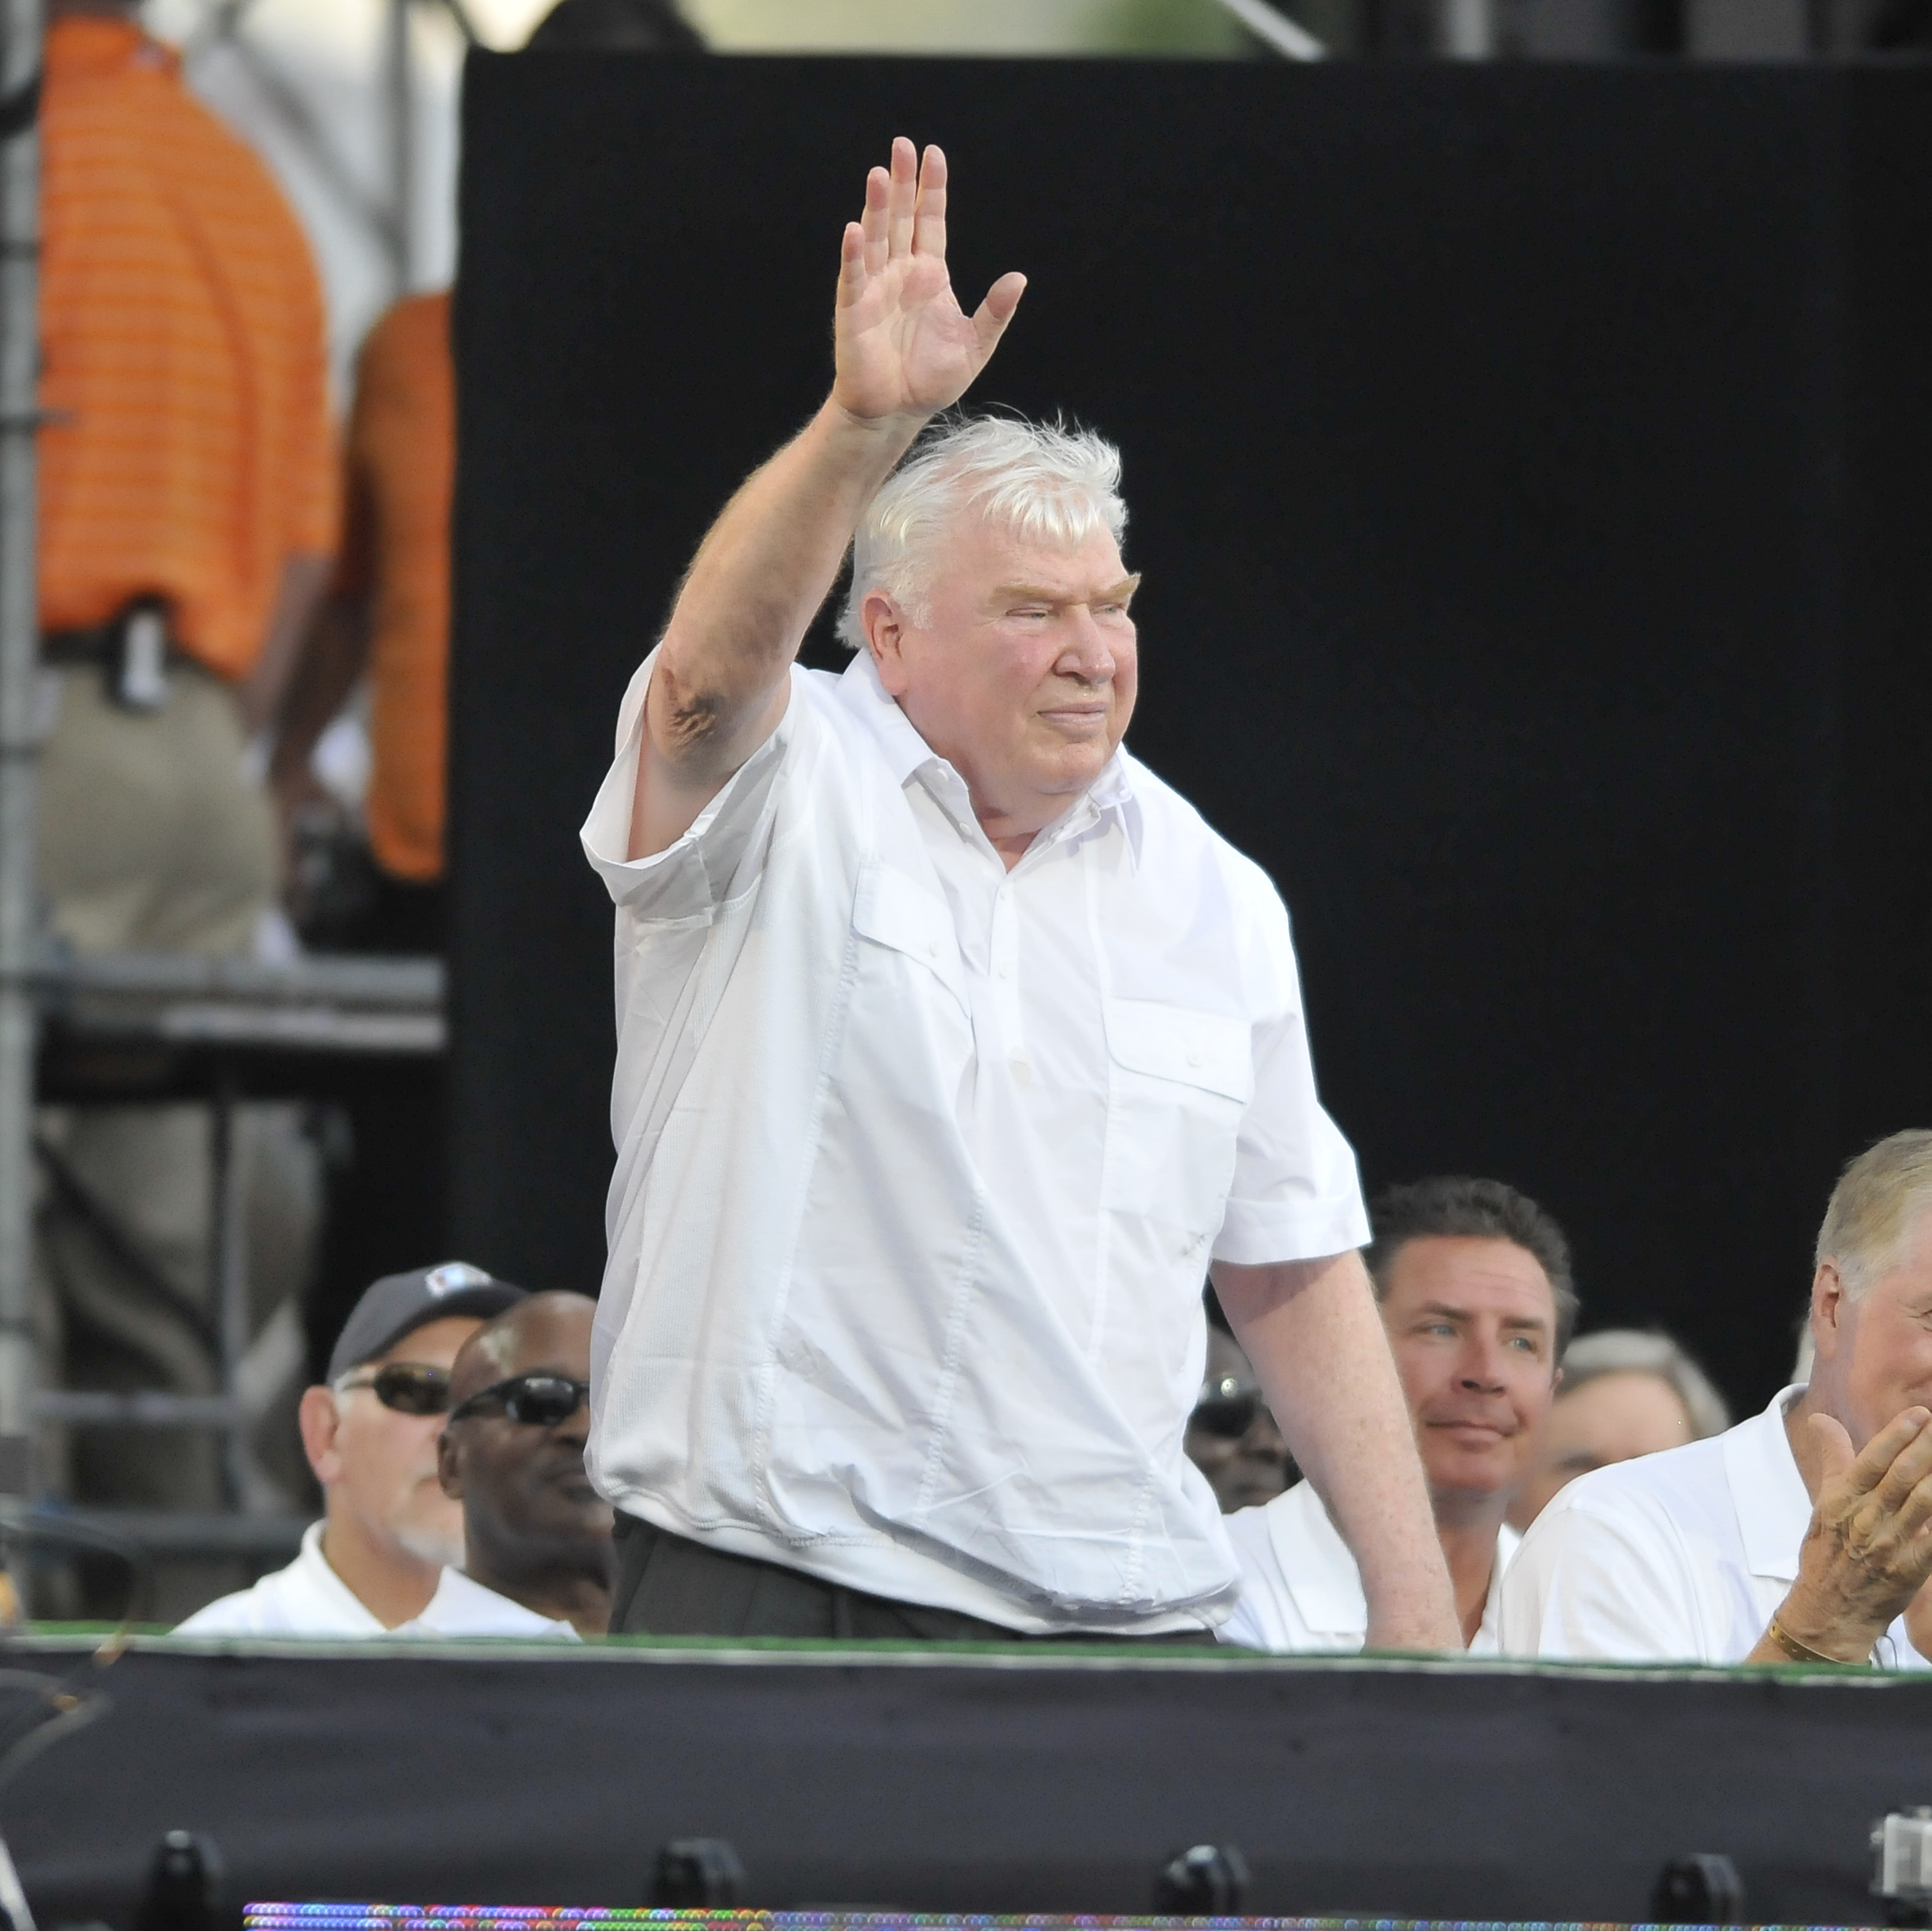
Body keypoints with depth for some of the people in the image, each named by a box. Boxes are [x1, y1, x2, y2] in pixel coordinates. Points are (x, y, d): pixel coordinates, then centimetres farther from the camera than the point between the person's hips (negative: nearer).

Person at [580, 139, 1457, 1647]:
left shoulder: (1215, 899, 14)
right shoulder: (791, 799, 0)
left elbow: (1295, 1273, 16)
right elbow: (714, 666, -24)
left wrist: (1417, 1618, 9)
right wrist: (863, 422, -40)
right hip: (770, 1587, -4)